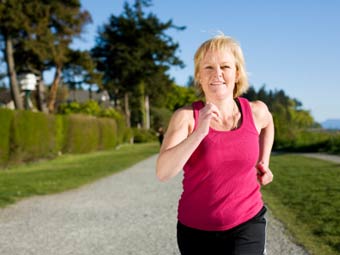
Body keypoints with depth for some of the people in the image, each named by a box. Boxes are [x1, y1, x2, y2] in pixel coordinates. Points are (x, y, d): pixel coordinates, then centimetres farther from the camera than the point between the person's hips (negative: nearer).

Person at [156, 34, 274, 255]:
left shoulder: (256, 112, -4)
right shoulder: (186, 116, -12)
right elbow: (163, 172, -25)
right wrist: (199, 132, -35)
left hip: (246, 224, 0)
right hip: (196, 229, 0)